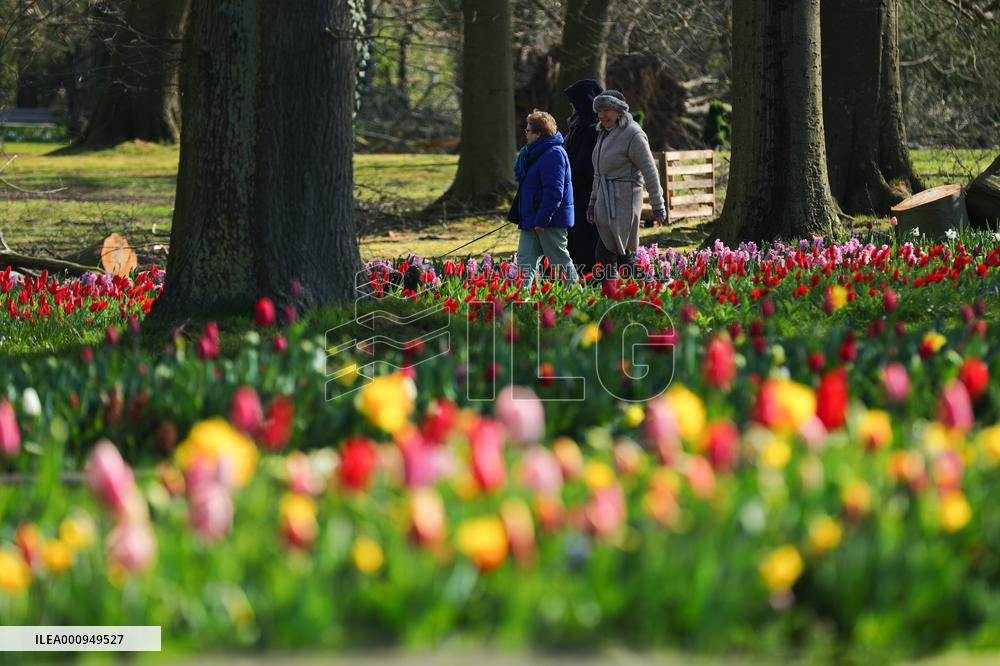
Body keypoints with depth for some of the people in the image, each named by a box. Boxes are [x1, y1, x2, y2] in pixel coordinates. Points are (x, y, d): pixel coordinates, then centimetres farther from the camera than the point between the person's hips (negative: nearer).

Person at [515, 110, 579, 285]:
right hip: (532, 220, 10)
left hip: (551, 221, -10)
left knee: (560, 261, -1)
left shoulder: (553, 154, -18)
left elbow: (554, 192, -23)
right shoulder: (537, 153, 15)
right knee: (525, 261, 5)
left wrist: (542, 220, -24)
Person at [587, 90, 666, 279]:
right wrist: (593, 202, 20)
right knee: (604, 255, 5)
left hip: (624, 201, -9)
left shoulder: (632, 135, -11)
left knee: (624, 253, -10)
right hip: (606, 203, 9)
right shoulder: (604, 133, 16)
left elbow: (649, 171, -11)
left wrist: (658, 205, -11)